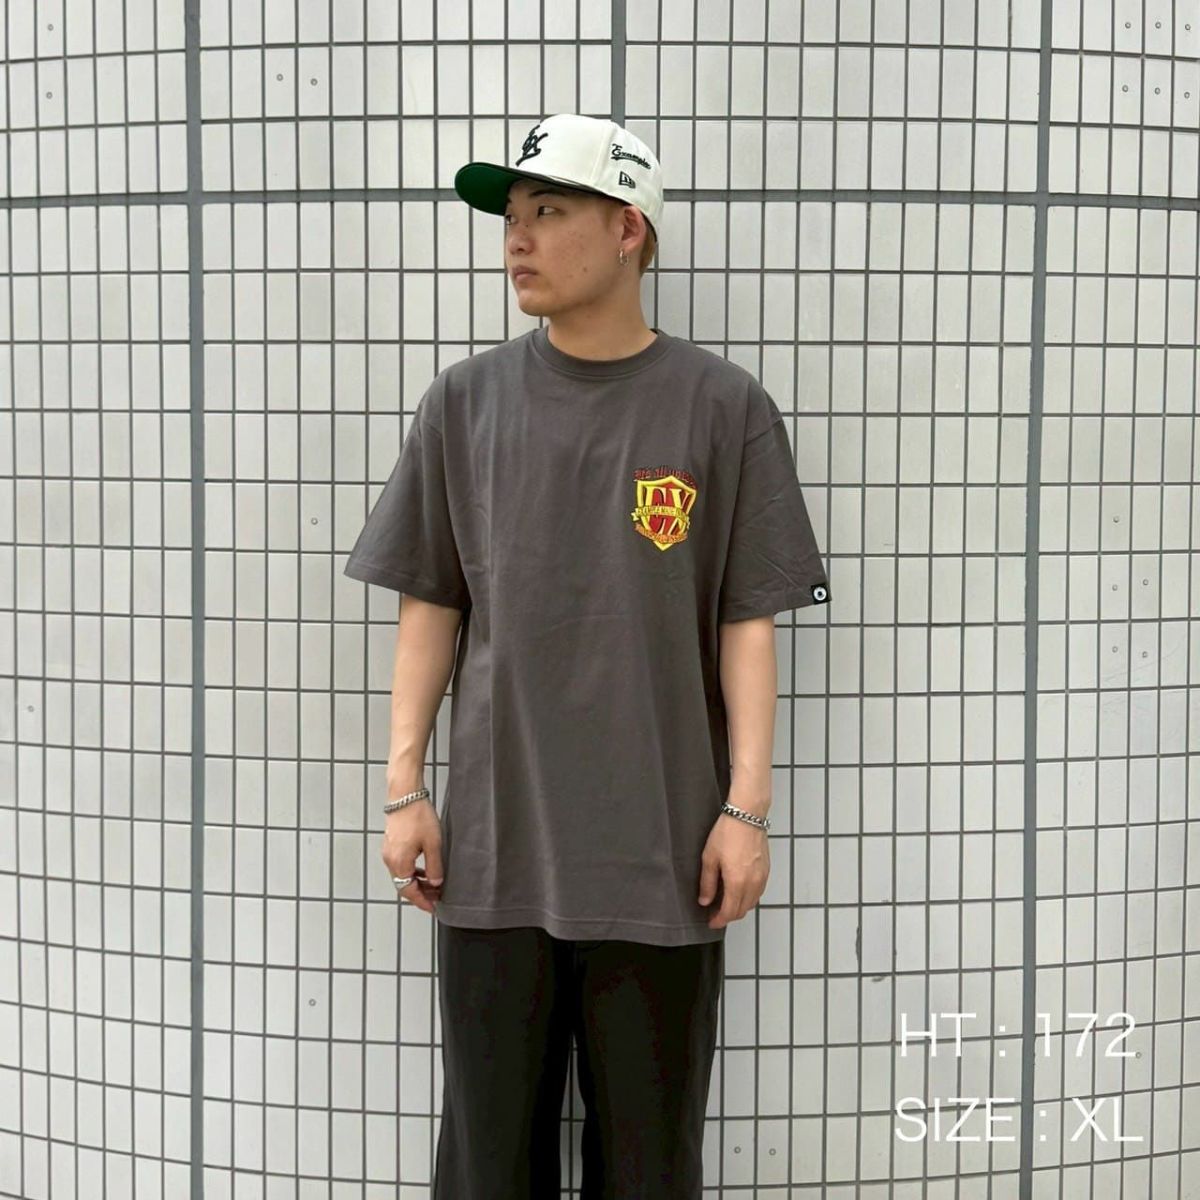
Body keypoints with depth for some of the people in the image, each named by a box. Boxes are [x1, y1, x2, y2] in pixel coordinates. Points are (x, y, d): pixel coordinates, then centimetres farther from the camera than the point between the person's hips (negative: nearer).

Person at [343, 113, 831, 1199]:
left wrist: (747, 806, -5)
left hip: (662, 852, -1)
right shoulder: (467, 401, 5)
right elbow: (431, 607, 7)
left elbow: (747, 620, -1)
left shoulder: (723, 408, -1)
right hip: (493, 846, 2)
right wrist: (405, 789, 3)